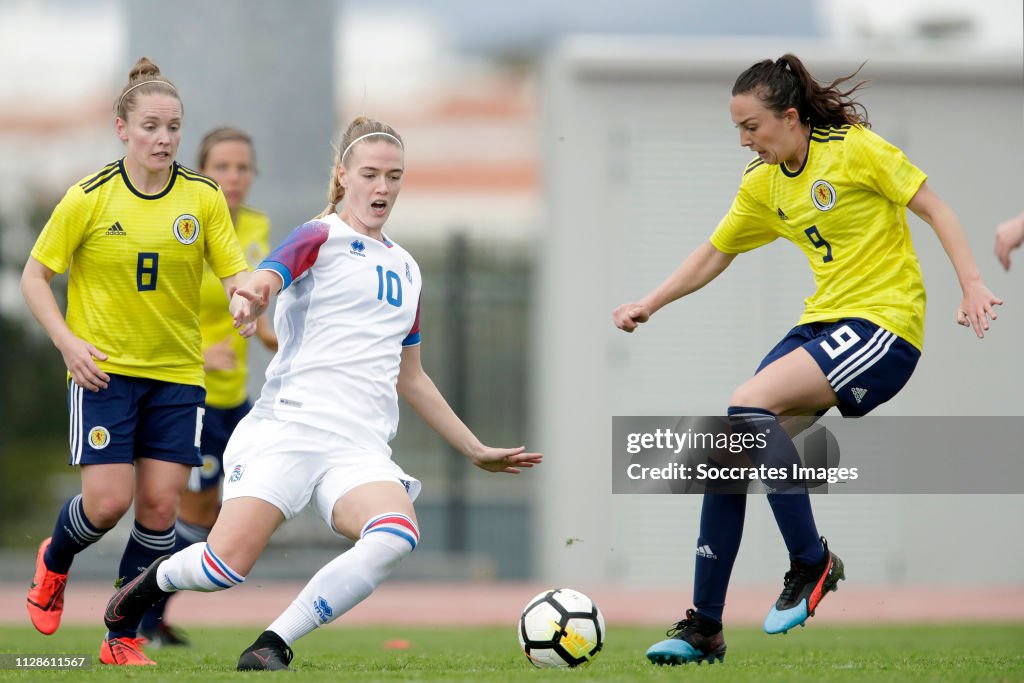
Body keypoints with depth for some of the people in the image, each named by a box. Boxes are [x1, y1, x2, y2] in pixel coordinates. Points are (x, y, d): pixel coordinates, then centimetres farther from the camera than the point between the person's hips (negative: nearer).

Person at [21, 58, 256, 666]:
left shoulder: (204, 197, 0)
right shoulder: (90, 198, -6)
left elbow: (237, 273, -3)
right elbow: (35, 276, 1)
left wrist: (246, 297, -28)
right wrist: (68, 342, -12)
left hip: (178, 371, 2)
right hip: (105, 368, -2)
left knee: (160, 507, -4)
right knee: (108, 501, -12)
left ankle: (123, 639, 10)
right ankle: (54, 561, 23)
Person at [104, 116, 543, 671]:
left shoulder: (405, 267, 24)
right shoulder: (322, 237, 5)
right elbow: (264, 280, -16)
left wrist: (477, 451, 33)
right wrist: (252, 297, -41)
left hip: (360, 449, 5)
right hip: (289, 428, -5)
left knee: (395, 536, -30)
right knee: (227, 565, -22)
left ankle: (272, 645, -21)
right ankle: (154, 580, 15)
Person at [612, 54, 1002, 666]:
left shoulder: (855, 149, -9)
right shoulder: (763, 186, 11)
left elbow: (936, 210, -7)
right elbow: (713, 255, 23)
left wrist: (972, 284, -16)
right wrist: (649, 305, 14)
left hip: (885, 323, -8)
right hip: (824, 322, 8)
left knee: (748, 405, -26)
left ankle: (812, 563, -12)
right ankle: (704, 628, 2)